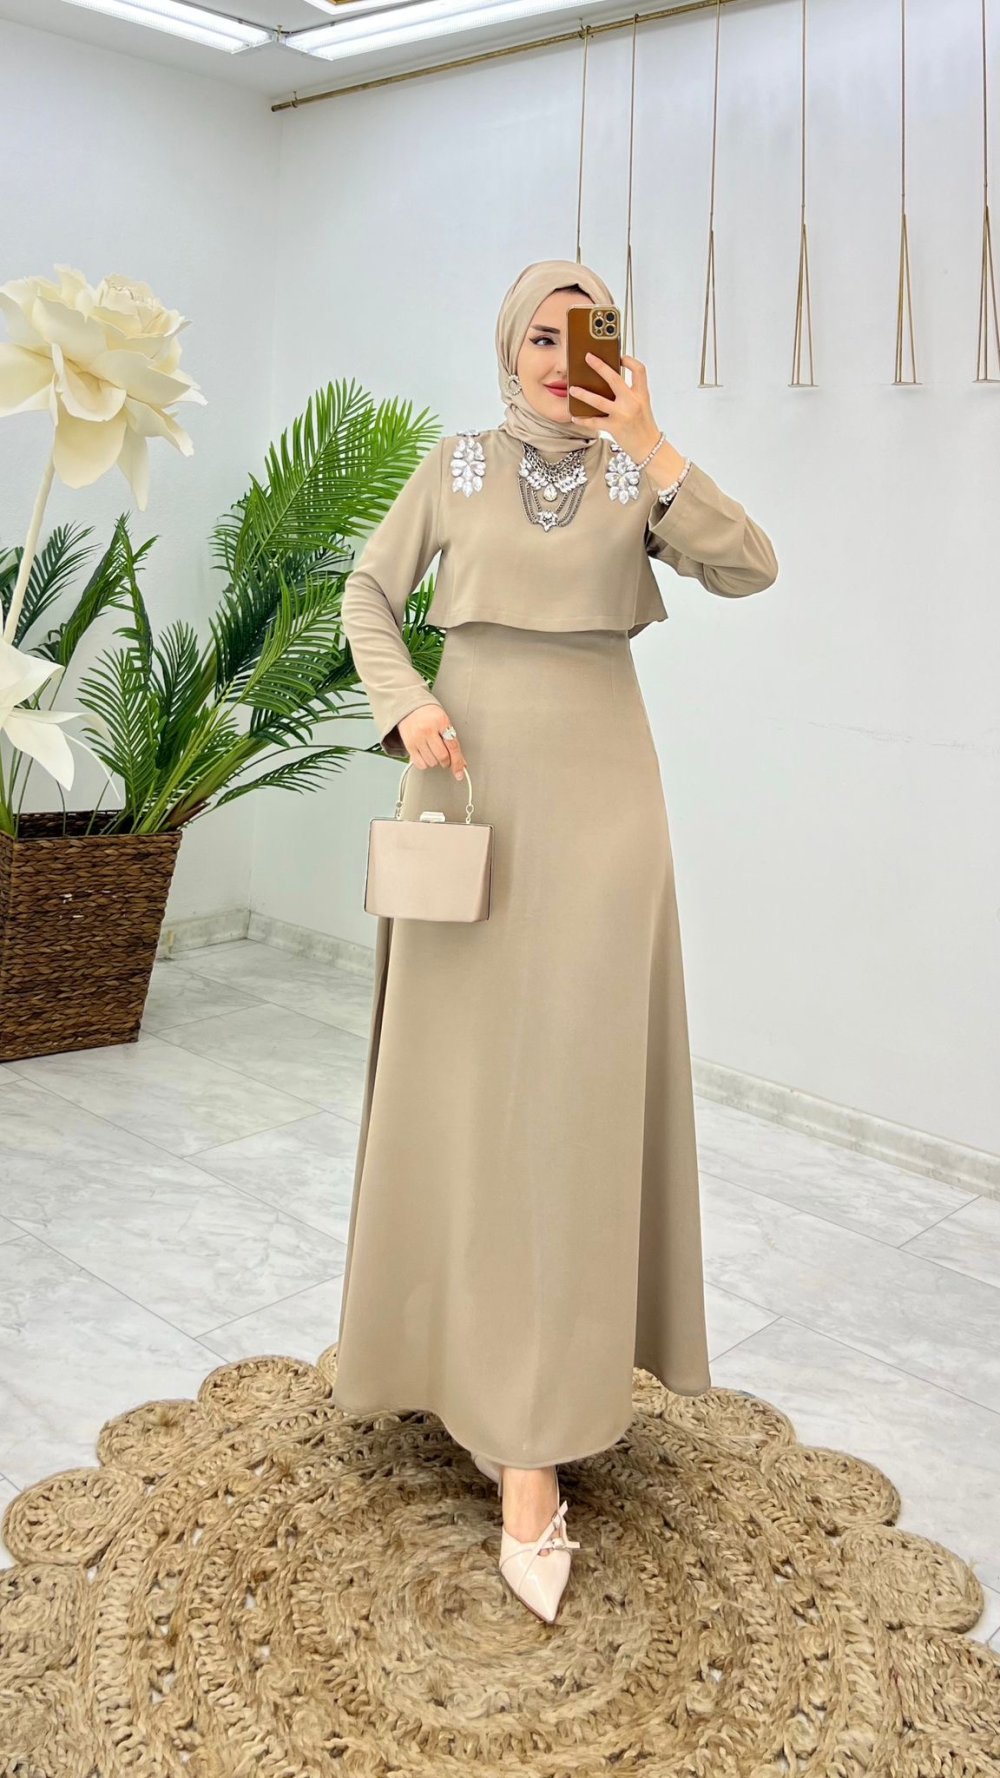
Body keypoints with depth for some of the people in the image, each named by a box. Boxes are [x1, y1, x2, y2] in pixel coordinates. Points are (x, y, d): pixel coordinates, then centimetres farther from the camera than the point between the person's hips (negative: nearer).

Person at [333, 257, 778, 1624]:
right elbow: (369, 593, 10)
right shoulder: (456, 466, 8)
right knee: (463, 1071, 3)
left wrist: (650, 447, -17)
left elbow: (749, 570, -8)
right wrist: (407, 703, -8)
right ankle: (471, 1327, 23)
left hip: (599, 784, -1)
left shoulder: (637, 475, 6)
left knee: (577, 1076, -5)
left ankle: (533, 1445, 3)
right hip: (474, 777, 1)